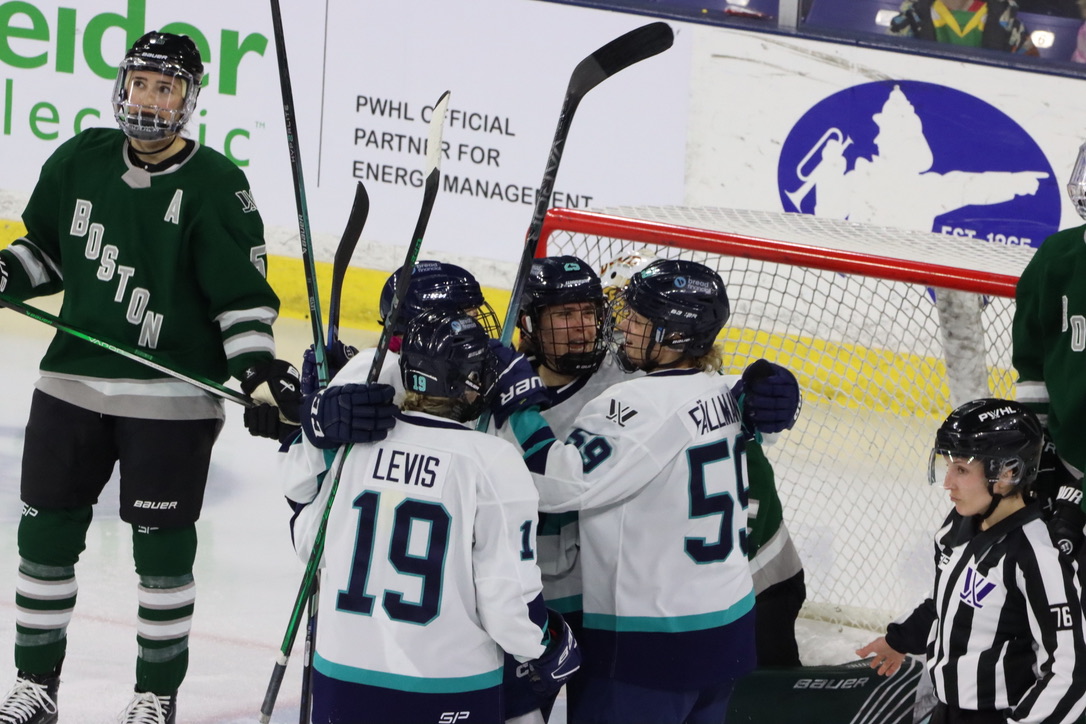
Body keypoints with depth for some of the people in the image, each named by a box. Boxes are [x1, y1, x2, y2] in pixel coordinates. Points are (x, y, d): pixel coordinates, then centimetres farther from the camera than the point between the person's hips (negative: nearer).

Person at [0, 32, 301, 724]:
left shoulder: (217, 185, -9)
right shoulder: (81, 161, 4)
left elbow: (243, 294, -9)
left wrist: (259, 368, -20)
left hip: (172, 398, -4)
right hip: (73, 379, 4)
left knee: (163, 548, 3)